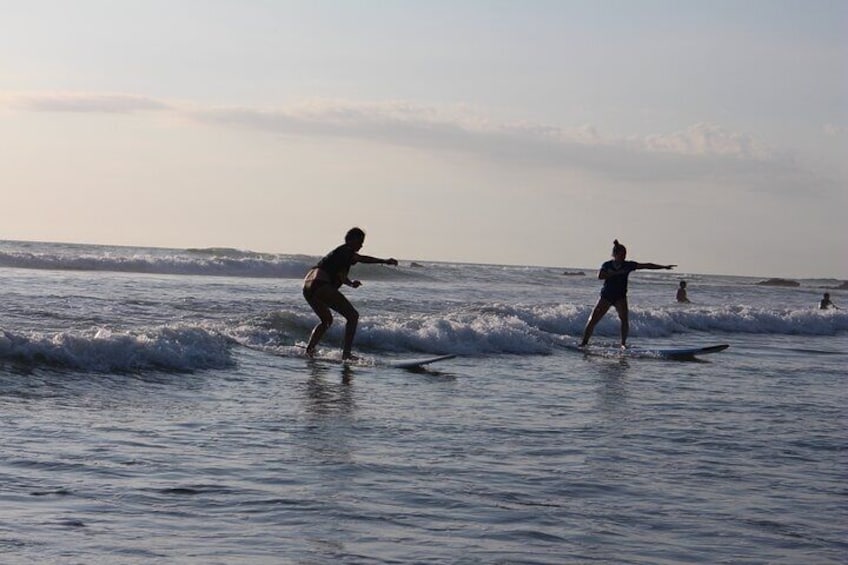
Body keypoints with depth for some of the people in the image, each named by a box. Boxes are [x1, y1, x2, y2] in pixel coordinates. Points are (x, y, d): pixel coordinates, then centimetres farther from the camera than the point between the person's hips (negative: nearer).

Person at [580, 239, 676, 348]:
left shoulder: (628, 265, -2)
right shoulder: (607, 265, -2)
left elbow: (647, 266, -5)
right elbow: (600, 276, -20)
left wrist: (664, 267, -10)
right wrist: (617, 273, -24)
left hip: (620, 297, 0)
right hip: (606, 296, 0)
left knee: (624, 319, -19)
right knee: (593, 320, -4)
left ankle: (623, 343, -8)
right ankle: (584, 341, 7)